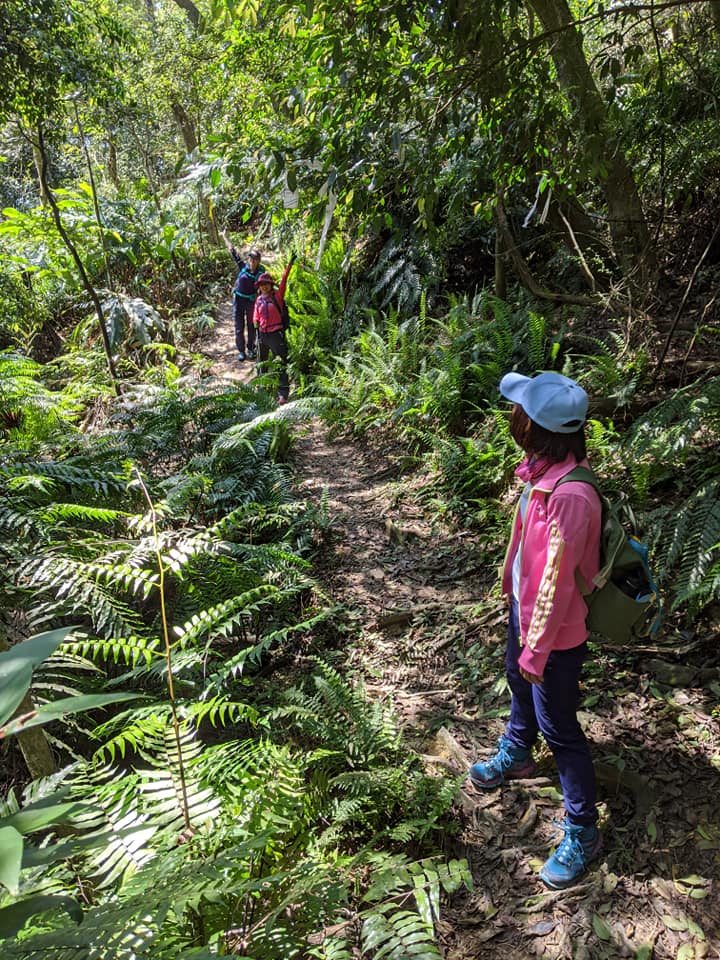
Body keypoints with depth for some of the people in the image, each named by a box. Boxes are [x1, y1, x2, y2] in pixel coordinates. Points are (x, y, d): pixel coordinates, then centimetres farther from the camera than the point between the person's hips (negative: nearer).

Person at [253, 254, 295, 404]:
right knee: (262, 362, 20)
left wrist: (290, 264, -23)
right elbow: (256, 318, 14)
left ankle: (283, 394, -6)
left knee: (281, 365, -6)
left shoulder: (277, 296, -6)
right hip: (262, 335, 6)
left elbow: (284, 280, -15)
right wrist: (257, 331, 8)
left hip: (276, 334, -5)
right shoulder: (259, 300, 6)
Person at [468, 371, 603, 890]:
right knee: (519, 684, 31)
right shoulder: (542, 470, -8)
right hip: (524, 606, 9)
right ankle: (515, 755, 61)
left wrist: (536, 651, -19)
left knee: (558, 725, 7)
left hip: (556, 629, -9)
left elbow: (557, 582, -28)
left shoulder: (570, 495, -35)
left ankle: (582, 833, 29)